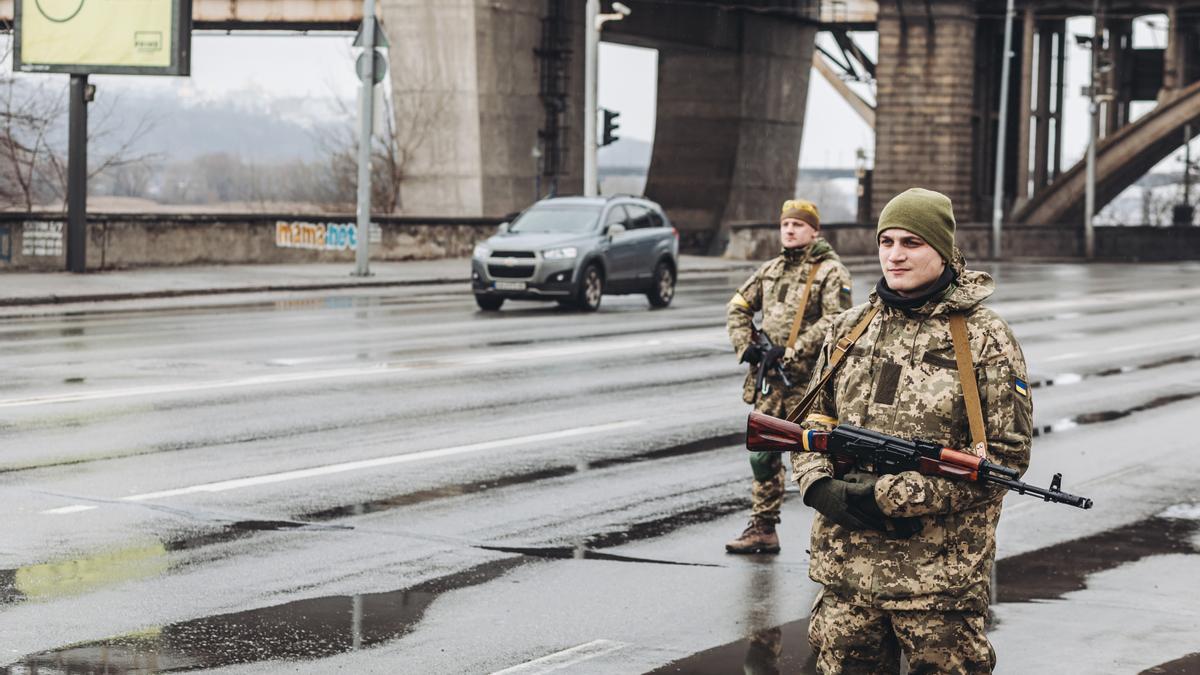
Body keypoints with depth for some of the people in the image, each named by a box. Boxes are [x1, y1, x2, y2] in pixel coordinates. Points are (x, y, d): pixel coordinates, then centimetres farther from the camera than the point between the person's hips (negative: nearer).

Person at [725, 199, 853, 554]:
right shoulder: (771, 270, 15)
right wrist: (745, 345, 5)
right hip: (769, 378, 7)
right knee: (763, 454, 8)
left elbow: (834, 321, -17)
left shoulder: (830, 271, -7)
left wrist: (790, 352, -19)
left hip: (808, 379, -7)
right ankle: (762, 529, 14)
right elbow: (739, 306, 23)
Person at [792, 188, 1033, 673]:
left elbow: (1007, 453, -10)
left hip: (941, 576, -4)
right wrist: (818, 484, -6)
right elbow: (811, 421, 18)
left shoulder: (984, 338, -4)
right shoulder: (849, 329, 11)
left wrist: (893, 496, -15)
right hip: (846, 568, 4)